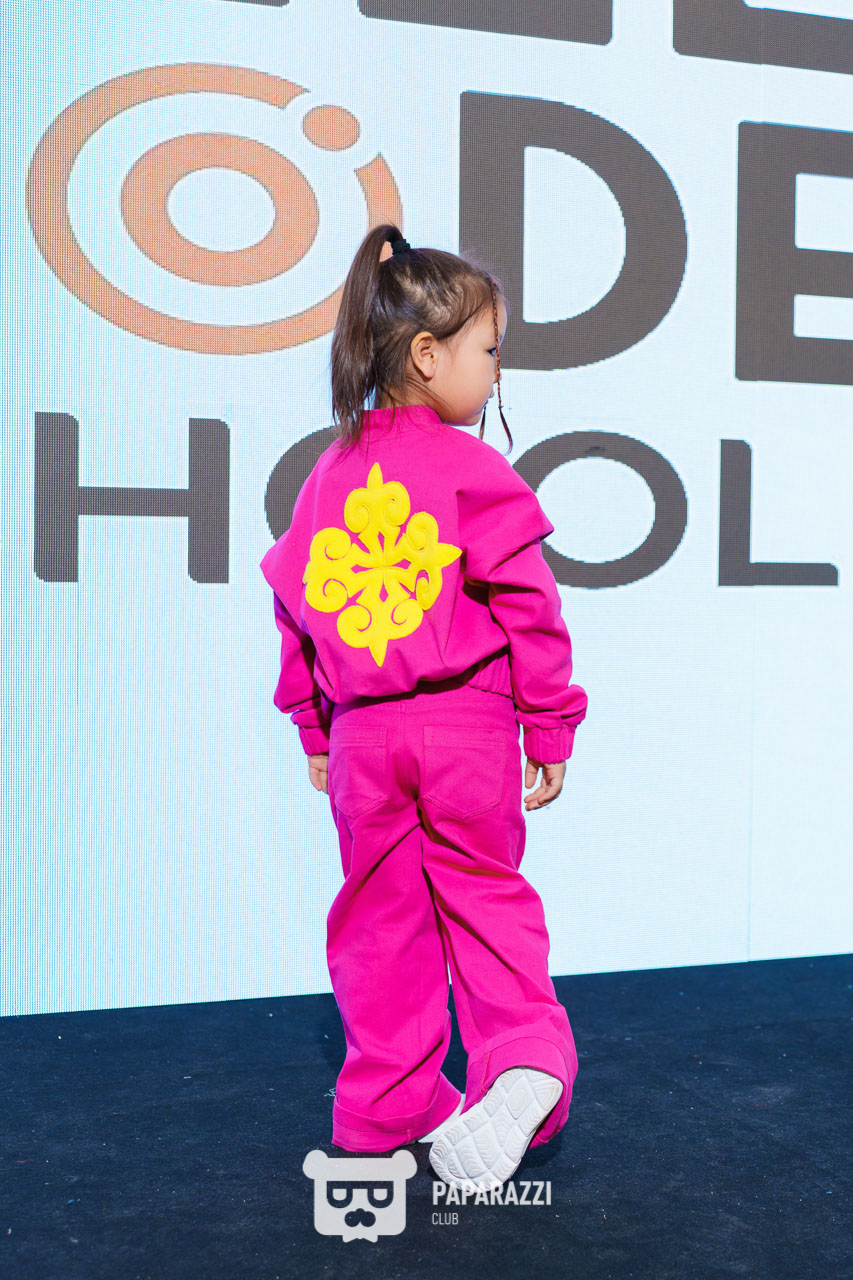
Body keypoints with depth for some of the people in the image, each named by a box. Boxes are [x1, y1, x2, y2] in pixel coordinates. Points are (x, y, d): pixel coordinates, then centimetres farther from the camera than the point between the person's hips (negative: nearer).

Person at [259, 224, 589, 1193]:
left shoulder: (329, 473, 7)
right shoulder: (475, 470, -7)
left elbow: (295, 604, 10)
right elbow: (527, 609, -9)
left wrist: (313, 730, 19)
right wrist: (551, 728, -1)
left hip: (363, 733, 4)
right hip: (467, 724, -3)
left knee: (381, 917, 13)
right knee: (485, 893, 13)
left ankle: (387, 1109, 22)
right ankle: (524, 1061, -1)